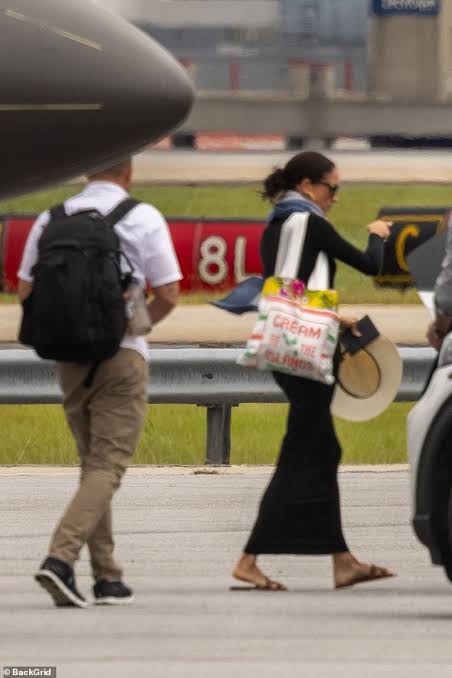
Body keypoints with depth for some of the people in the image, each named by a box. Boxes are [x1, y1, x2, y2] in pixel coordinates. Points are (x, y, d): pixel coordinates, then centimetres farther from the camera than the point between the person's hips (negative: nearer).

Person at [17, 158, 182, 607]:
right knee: (108, 466, -6)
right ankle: (61, 557, -24)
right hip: (122, 353, -5)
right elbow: (168, 295, -5)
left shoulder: (51, 220, 5)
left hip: (69, 354, 5)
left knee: (93, 464, 14)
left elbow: (26, 290, 7)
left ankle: (107, 576, 13)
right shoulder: (143, 219, -5)